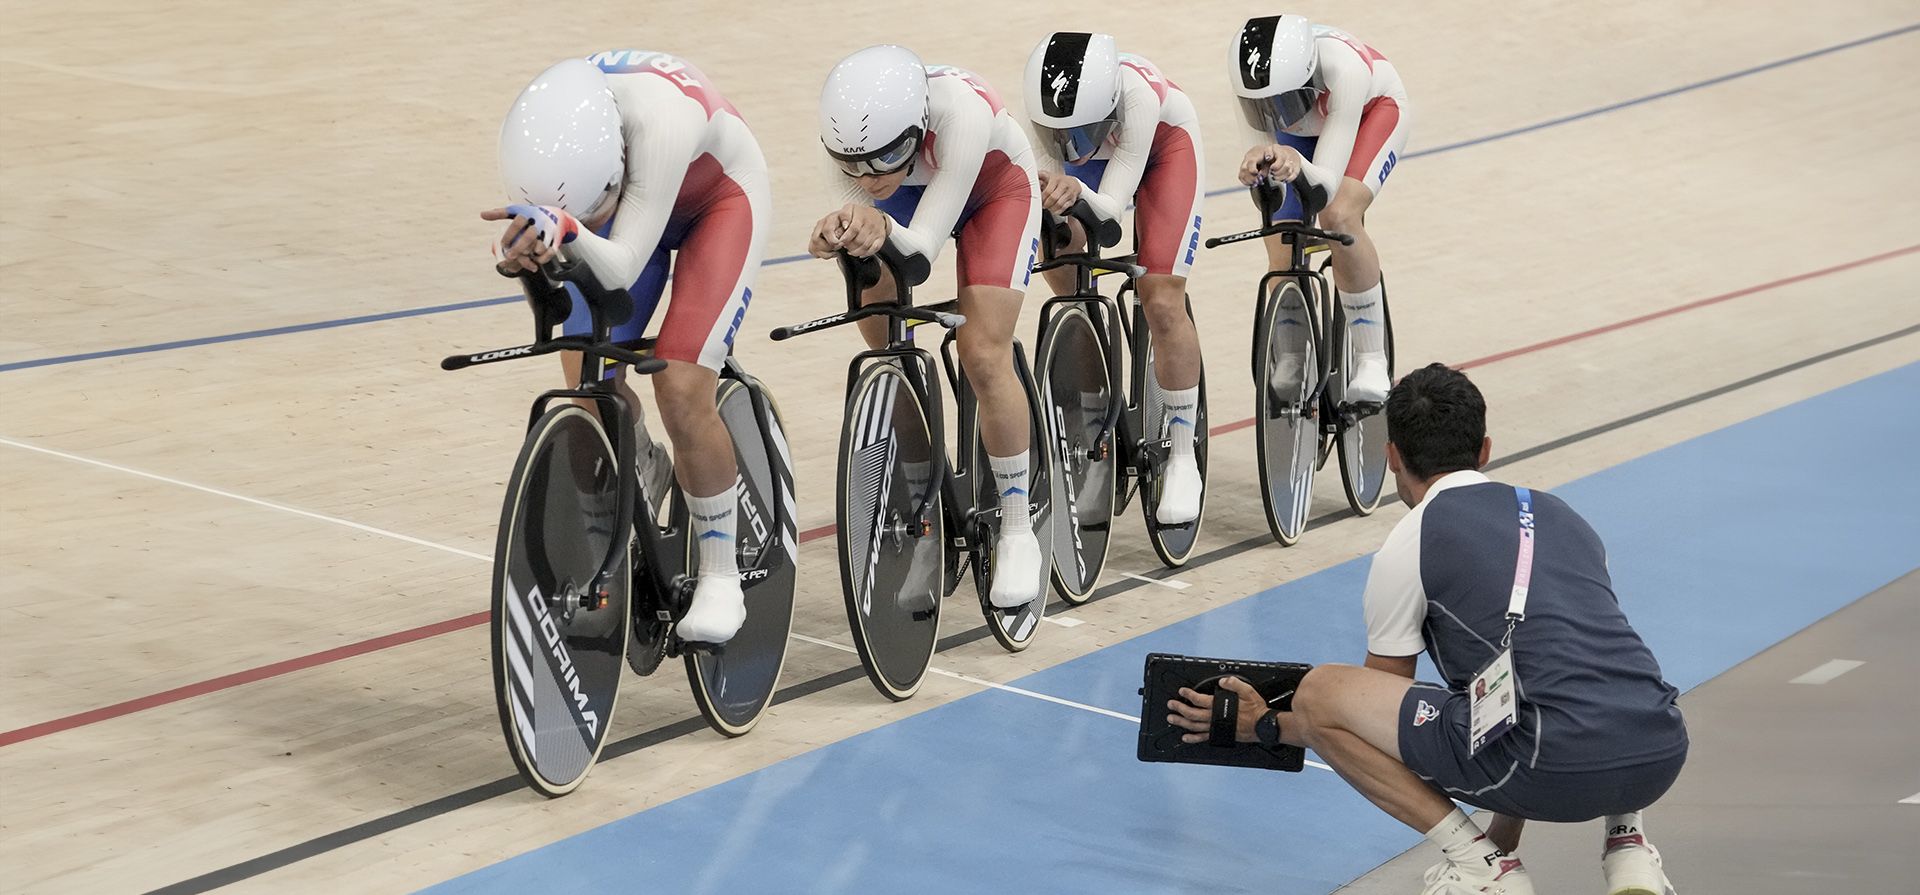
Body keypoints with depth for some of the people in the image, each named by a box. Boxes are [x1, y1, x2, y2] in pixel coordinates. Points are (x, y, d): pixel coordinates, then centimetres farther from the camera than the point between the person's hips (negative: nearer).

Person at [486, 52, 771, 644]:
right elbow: (524, 234, -27)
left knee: (681, 392, -18)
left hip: (720, 200, -5)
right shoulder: (541, 129, -32)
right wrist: (521, 253, -50)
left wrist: (567, 230, -64)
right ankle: (647, 474, 35)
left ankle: (721, 577, -1)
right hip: (629, 192, 5)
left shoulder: (661, 123, -45)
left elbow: (622, 268, -45)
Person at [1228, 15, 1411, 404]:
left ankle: (1372, 360, -17)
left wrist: (1298, 166, -66)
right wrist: (1257, 166, -56)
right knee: (1282, 263, -8)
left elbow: (1327, 183, -44)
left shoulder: (1344, 69, -44)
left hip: (1373, 110, -4)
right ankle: (1288, 374, 10)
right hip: (1301, 126, 4)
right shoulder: (1253, 80, -35)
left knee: (1338, 218, -31)